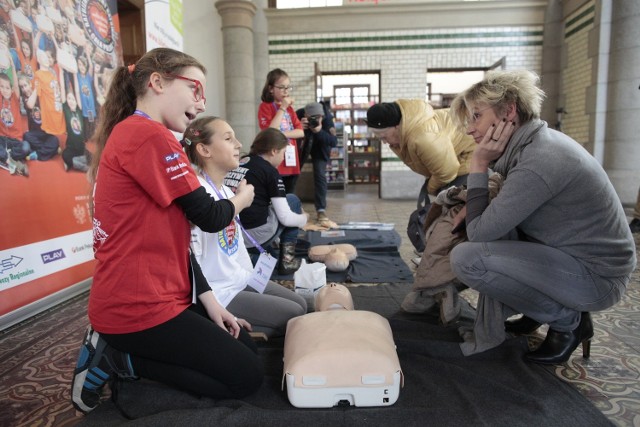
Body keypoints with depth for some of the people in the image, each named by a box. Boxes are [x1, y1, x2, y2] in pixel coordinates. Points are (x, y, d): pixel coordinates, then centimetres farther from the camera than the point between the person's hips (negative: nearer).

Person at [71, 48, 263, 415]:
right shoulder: (148, 133, -19)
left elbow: (174, 237, 11)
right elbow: (209, 217, -18)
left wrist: (210, 301, 7)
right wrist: (242, 197, 6)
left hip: (155, 298, 10)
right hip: (140, 308, -10)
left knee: (246, 349, 16)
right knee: (247, 375, 0)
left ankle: (118, 348, 15)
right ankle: (117, 359, 3)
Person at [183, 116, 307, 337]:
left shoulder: (227, 191, 6)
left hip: (243, 279, 9)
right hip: (220, 293, -9)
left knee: (301, 304, 12)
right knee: (294, 316, -5)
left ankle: (246, 330, 14)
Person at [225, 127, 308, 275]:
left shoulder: (237, 164, 14)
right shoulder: (270, 171, -4)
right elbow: (285, 218, -6)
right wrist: (304, 218, 16)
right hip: (255, 237, -7)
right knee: (293, 200, 16)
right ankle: (286, 259, 17)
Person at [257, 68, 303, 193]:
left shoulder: (290, 108, 15)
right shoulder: (265, 107, -2)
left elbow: (301, 132, 6)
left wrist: (282, 134, -11)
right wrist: (282, 108, -14)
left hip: (291, 163, 6)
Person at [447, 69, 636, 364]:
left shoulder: (538, 161, -27)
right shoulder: (538, 142, 1)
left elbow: (479, 234, -23)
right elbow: (511, 202, 14)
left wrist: (479, 165, -17)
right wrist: (475, 209, -5)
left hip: (596, 276, -9)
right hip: (574, 254, 9)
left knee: (466, 258, -23)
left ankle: (567, 321, -1)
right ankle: (536, 311, 17)